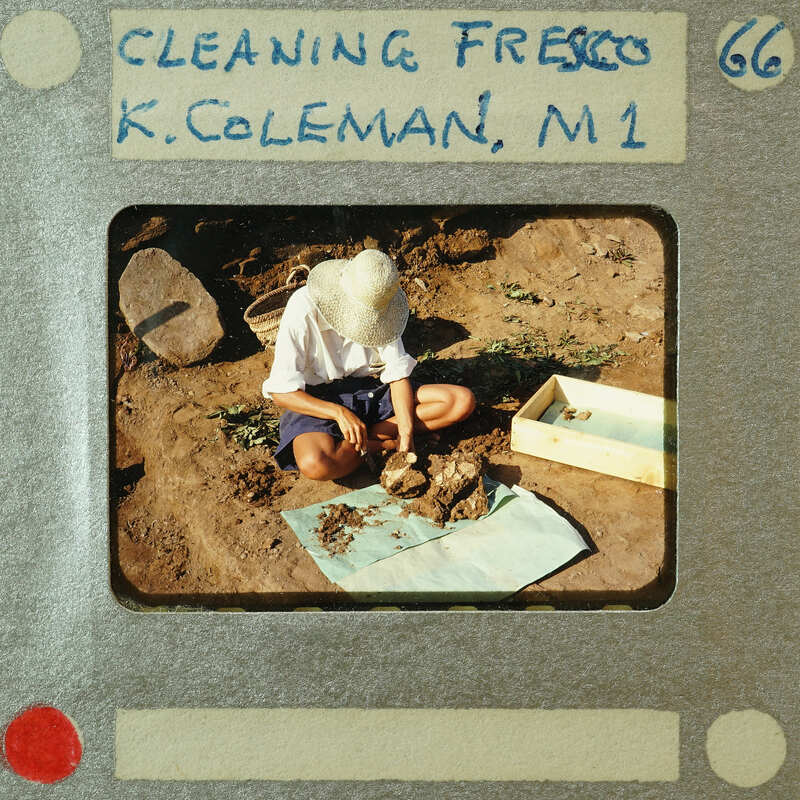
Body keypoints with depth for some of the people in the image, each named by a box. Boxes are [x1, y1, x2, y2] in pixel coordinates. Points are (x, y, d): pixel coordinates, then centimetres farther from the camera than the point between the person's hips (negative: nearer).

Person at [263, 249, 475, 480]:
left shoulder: (381, 306, -7)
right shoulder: (304, 307, -21)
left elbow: (397, 373, -5)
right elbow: (281, 391, -20)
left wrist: (405, 435, -19)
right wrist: (339, 412, -32)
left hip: (372, 389, 5)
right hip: (319, 401, -4)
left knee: (463, 401, -14)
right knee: (316, 465, -39)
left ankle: (370, 435, -14)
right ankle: (383, 444, -10)